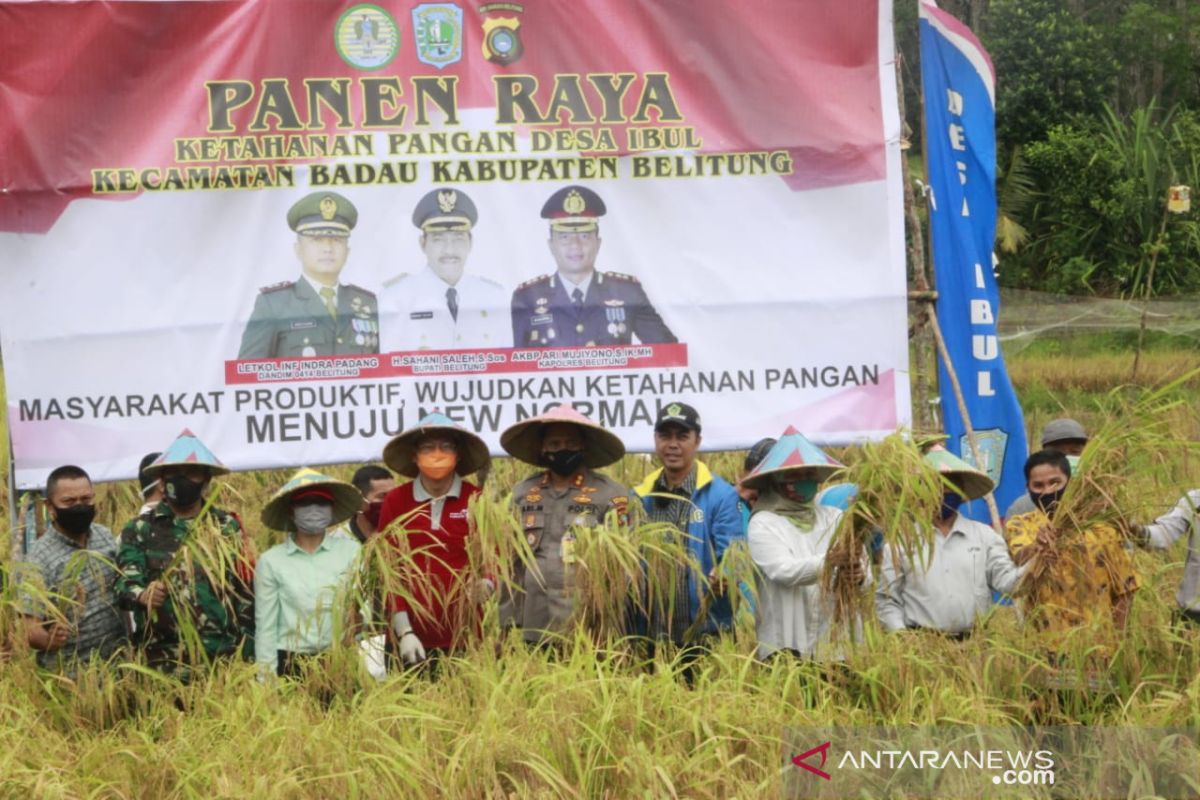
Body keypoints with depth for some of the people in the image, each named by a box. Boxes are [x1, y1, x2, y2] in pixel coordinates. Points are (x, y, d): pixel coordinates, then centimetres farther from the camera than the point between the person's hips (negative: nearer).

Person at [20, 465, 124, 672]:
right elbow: (30, 630, -18)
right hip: (70, 673, -5)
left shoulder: (106, 537, 3)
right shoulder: (40, 558, -14)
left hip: (118, 662, 5)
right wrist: (49, 639, -37)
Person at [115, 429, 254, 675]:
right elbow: (125, 583, -5)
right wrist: (142, 595, -28)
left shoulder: (227, 527, 10)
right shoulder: (138, 531, 6)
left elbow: (245, 592, 10)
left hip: (225, 655, 1)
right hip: (165, 661, -1)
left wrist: (249, 652, 3)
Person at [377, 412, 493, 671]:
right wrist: (403, 631, -6)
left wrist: (487, 584, -19)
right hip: (412, 636, 0)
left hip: (463, 634, 0)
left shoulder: (476, 501, 1)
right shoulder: (396, 501, 2)